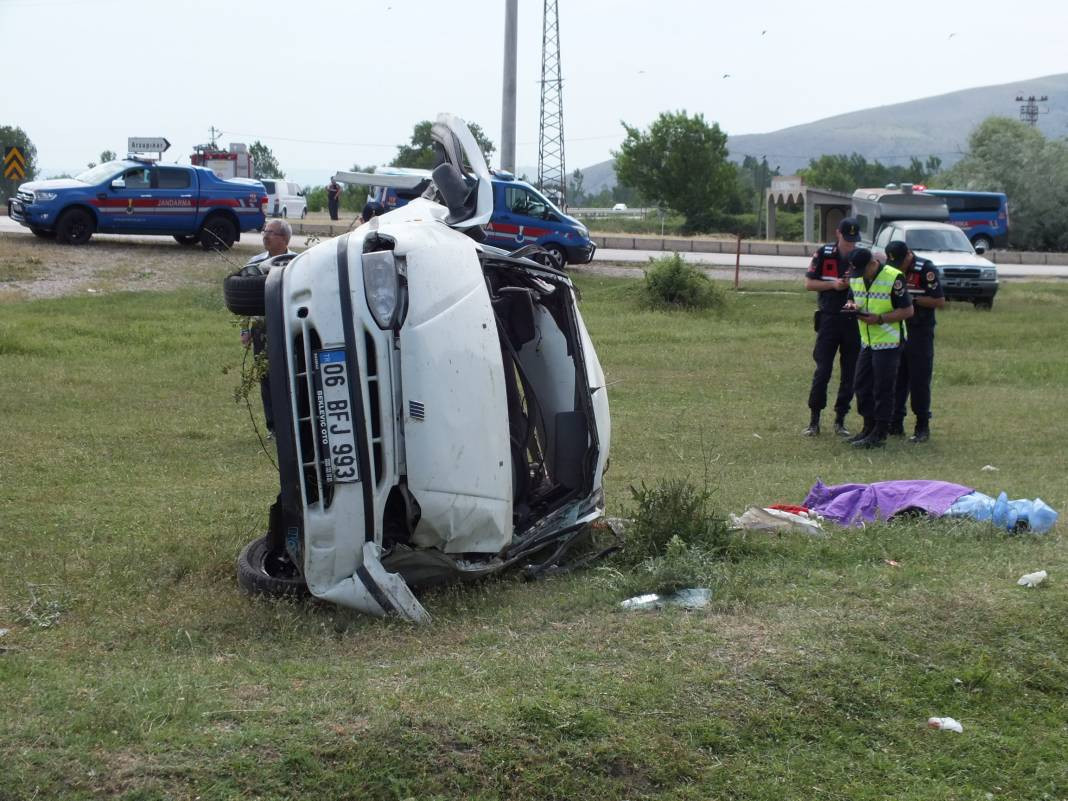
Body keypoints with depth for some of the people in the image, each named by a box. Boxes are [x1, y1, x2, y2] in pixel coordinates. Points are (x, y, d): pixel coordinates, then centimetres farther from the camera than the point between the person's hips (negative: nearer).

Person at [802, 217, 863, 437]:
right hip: (829, 319, -2)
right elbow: (809, 283, 2)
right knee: (822, 371, -4)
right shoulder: (823, 254, -1)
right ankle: (814, 420, 4)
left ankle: (840, 420, 14)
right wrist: (833, 284, -13)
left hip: (854, 321, 2)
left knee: (850, 374, 5)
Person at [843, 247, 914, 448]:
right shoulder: (855, 278, 5)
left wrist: (879, 318, -23)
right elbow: (851, 298, 20)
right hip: (867, 342, 7)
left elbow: (907, 310, -16)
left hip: (888, 342, -7)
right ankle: (869, 428, 23)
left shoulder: (893, 278, -17)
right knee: (862, 386, 11)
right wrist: (851, 306, -5)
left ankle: (879, 434, 4)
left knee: (883, 390, -3)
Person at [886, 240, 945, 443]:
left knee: (919, 380, -2)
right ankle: (895, 425, 14)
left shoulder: (926, 270, -12)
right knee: (895, 379, 7)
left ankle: (923, 427, 6)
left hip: (919, 333, -6)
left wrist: (912, 299, -18)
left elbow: (940, 301, -13)